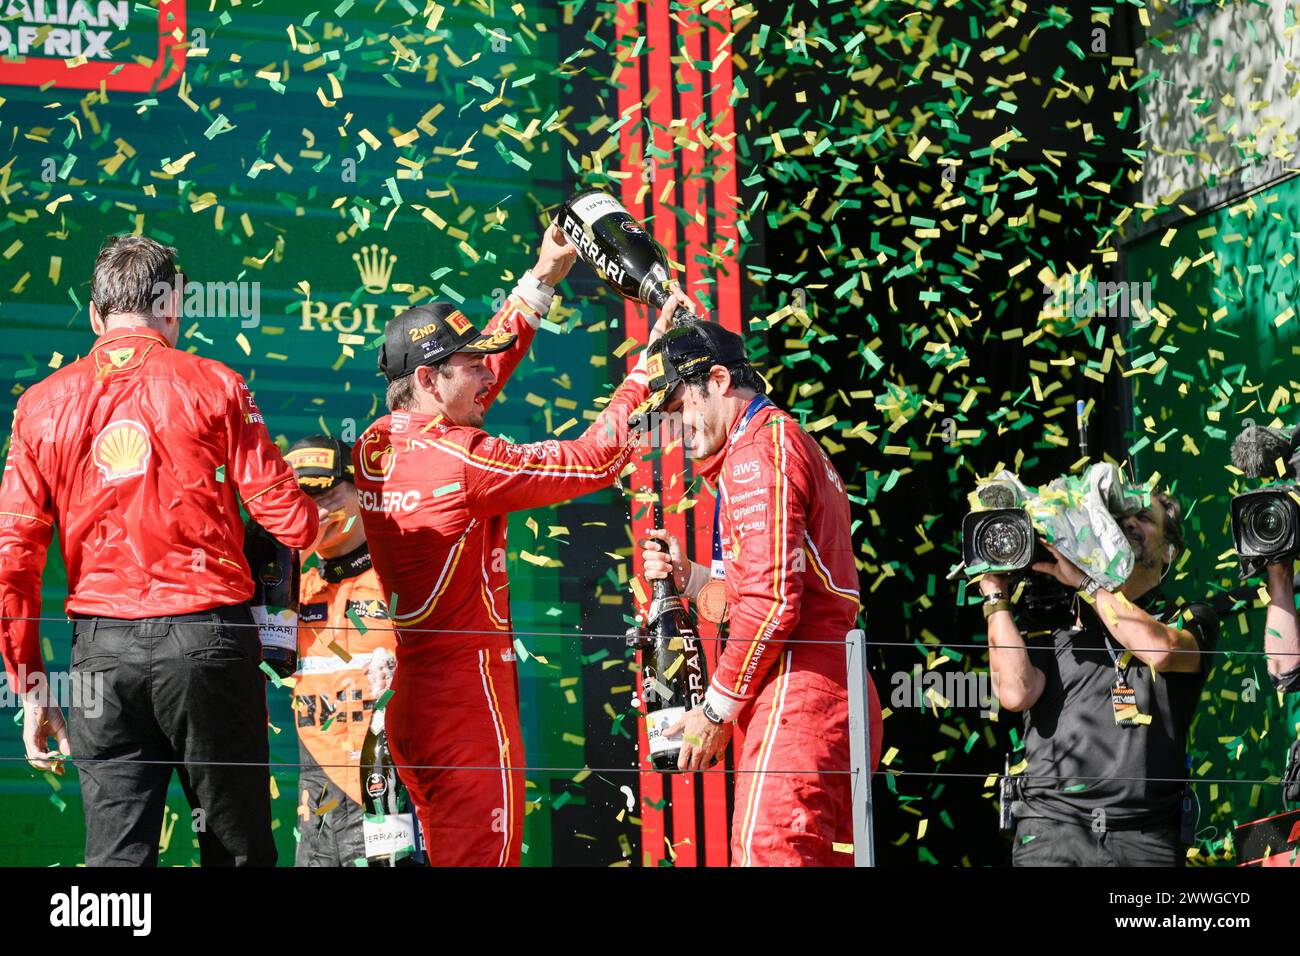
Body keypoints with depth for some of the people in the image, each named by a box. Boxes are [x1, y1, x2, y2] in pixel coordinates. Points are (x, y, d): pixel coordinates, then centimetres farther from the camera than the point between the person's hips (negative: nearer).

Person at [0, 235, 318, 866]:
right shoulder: (213, 386, -1)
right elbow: (291, 523, -6)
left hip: (101, 648, 2)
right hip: (206, 636, -2)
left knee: (115, 852, 4)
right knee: (238, 848, 7)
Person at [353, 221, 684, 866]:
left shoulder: (373, 449, 7)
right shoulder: (461, 458, -17)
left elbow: (473, 382, 20)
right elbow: (595, 460, -14)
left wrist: (543, 278, 21)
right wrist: (651, 361, -6)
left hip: (407, 697, 9)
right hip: (469, 698, -9)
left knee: (447, 855, 15)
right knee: (483, 857, -6)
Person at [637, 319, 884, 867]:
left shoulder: (758, 452, -7)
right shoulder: (795, 444, 25)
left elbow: (770, 602, -16)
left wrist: (718, 709, -10)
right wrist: (690, 577, 14)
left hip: (796, 695, -10)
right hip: (839, 693, 10)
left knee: (766, 851, -16)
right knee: (826, 856, 9)